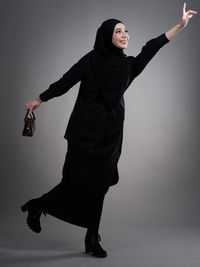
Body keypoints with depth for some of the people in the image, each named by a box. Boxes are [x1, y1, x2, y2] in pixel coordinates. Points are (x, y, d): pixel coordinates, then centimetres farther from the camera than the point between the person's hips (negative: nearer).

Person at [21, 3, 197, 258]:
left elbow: (151, 47, -1)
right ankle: (36, 207, 22)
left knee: (98, 186, 7)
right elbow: (65, 82, -1)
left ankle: (92, 240, 15)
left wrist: (180, 25, -7)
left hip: (110, 136, 4)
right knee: (77, 183, -2)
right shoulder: (91, 60, -5)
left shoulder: (128, 65, 6)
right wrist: (38, 100, 5)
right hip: (85, 132, -4)